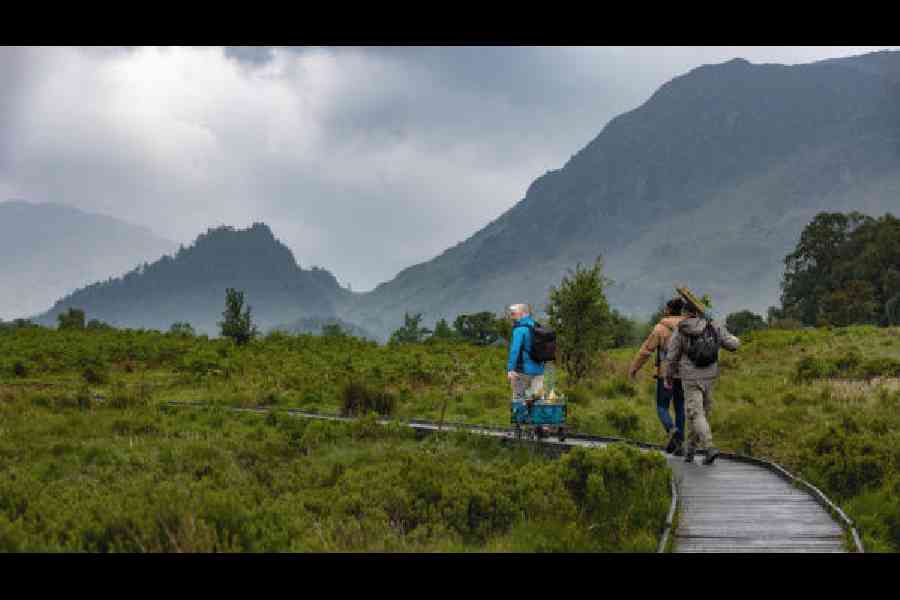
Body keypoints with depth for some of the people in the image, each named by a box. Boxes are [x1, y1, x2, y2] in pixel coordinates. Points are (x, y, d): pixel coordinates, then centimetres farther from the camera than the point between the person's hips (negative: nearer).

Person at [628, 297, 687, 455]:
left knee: (662, 408, 7)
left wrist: (633, 368, 3)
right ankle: (680, 445, 5)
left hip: (666, 375, -3)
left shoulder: (661, 328, -8)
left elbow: (646, 350, -7)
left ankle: (672, 431, -22)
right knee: (680, 409, 12)